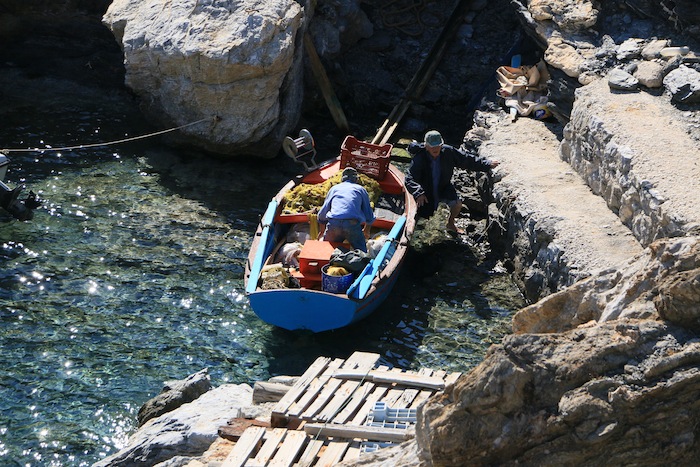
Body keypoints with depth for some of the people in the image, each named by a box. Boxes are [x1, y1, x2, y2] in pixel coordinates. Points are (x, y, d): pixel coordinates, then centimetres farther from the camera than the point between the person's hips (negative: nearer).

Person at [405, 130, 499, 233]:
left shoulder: (448, 152, -15)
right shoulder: (419, 159, -26)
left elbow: (467, 159, -3)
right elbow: (409, 179, -31)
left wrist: (487, 164, -2)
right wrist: (419, 193, -48)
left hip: (443, 187, 2)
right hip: (426, 190, -2)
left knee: (457, 204, -21)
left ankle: (450, 224, 10)